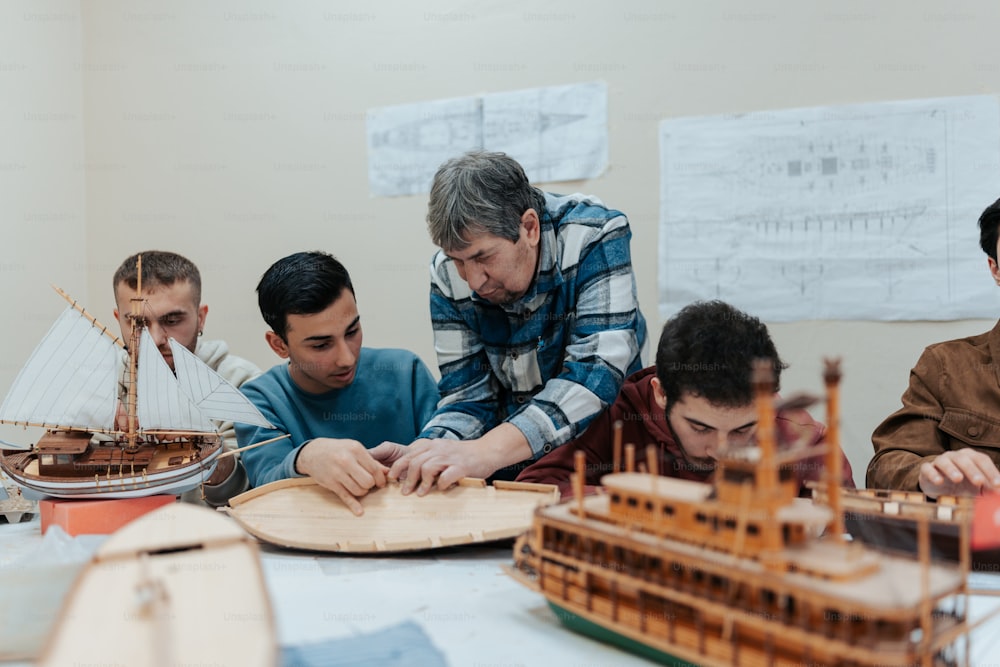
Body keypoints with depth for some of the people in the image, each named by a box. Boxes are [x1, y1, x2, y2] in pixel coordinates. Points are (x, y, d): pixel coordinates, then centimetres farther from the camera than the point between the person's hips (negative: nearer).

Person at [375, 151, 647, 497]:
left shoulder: (595, 235, -17)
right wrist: (420, 455, -24)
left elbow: (598, 370, -26)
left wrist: (485, 451, -37)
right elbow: (468, 395, -2)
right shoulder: (448, 275, -7)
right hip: (514, 463, 2)